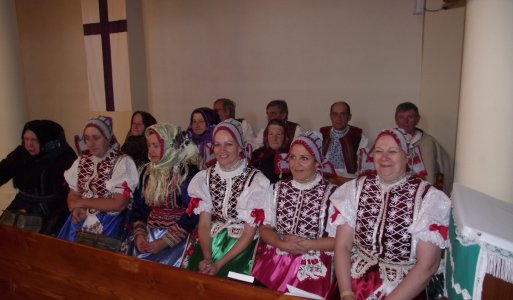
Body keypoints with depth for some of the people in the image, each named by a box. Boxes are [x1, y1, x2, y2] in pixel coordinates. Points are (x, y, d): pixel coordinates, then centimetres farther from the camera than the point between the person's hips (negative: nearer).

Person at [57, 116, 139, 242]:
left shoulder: (123, 162, -9)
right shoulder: (82, 161, 9)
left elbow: (119, 204, -15)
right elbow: (73, 194, 11)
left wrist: (82, 202, -8)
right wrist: (76, 208, -11)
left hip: (108, 224, -5)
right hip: (80, 221, 5)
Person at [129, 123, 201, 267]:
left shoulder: (188, 172, -10)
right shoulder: (147, 172, 9)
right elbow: (138, 208, 11)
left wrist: (164, 242, -18)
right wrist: (139, 235, -6)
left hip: (178, 236, -5)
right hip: (150, 233, 5)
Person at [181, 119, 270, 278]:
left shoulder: (256, 180, -11)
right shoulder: (205, 177, 1)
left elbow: (249, 232, -10)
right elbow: (204, 223, -1)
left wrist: (219, 264, -16)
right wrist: (207, 258, -16)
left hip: (242, 244, -3)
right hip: (212, 239, 3)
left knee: (222, 278, -22)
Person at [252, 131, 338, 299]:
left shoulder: (332, 194, -5)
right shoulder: (277, 189, 9)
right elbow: (265, 228, 8)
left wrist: (305, 244, -10)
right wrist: (283, 244, -10)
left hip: (313, 266, -3)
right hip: (274, 259, 3)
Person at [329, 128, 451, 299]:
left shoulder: (428, 198, -9)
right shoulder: (356, 189, -1)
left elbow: (427, 266, -11)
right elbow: (342, 246, -2)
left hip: (405, 285, -2)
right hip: (357, 277, 2)